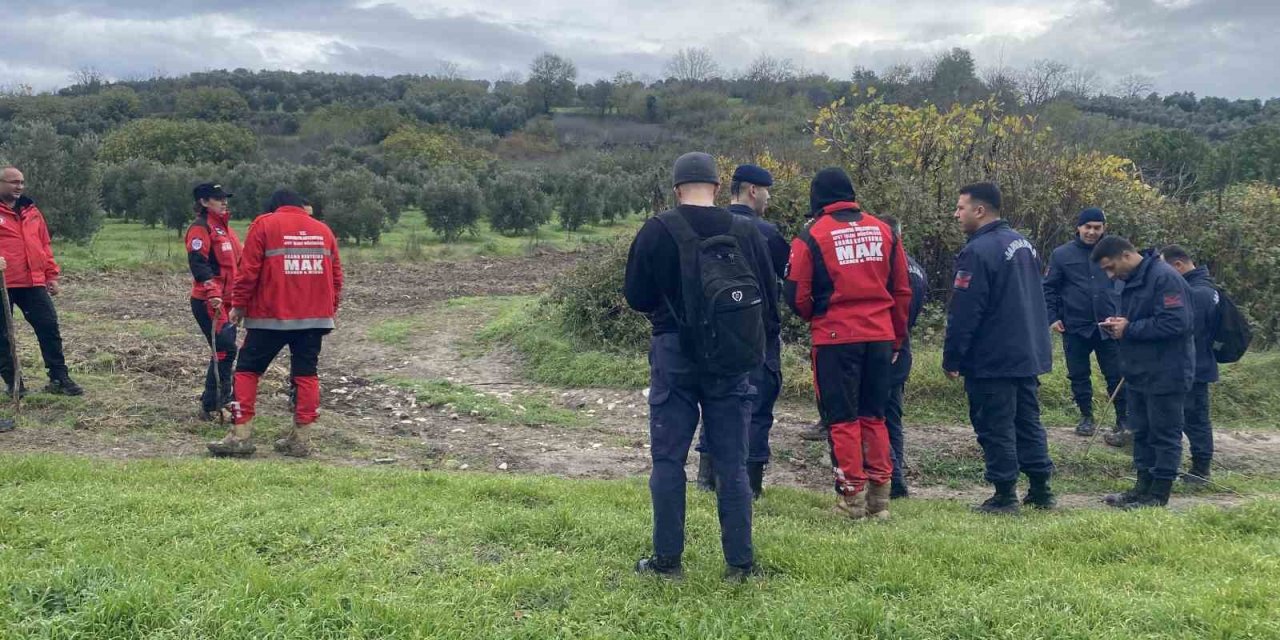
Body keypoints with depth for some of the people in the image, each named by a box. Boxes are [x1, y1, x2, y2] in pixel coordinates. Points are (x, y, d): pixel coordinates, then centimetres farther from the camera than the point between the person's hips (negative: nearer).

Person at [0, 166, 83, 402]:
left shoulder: (31, 210, 14)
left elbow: (44, 244, 17)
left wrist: (52, 275, 13)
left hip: (34, 283, 4)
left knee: (49, 328, 3)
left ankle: (59, 378, 10)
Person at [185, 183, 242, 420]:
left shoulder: (225, 228, 18)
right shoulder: (200, 228, -10)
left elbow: (237, 261, 26)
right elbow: (198, 263, -21)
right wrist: (212, 292, -30)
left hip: (227, 300, 9)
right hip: (208, 302, -9)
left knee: (226, 349, 13)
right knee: (225, 349, -13)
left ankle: (223, 399, 24)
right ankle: (210, 406, -8)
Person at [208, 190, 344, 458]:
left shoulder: (264, 224, 1)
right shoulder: (323, 229, 13)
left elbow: (249, 270, -5)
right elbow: (336, 275, 12)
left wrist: (239, 305, 3)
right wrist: (331, 310, 20)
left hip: (271, 315, -3)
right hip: (314, 316, 4)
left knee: (248, 369, 7)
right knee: (306, 374, 9)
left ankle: (241, 435, 2)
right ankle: (301, 438, 7)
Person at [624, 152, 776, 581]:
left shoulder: (657, 231, -7)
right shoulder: (746, 232, -1)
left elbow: (636, 297, -2)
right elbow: (769, 297, 4)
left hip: (675, 356, -2)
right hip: (733, 362, 2)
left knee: (668, 459, 8)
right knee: (732, 463, 9)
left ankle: (666, 560, 11)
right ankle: (740, 562, 13)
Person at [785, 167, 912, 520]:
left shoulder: (811, 236, -5)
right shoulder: (883, 230, 8)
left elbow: (796, 294, -5)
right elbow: (902, 290, 11)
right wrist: (897, 338, 20)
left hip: (835, 337, -4)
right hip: (881, 336, 4)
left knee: (843, 418, 6)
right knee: (874, 416, 15)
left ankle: (853, 494, 7)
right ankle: (879, 495, 16)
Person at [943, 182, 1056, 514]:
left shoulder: (978, 251, -19)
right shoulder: (1023, 244, 11)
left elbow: (963, 313, -20)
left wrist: (951, 359, -12)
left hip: (991, 361, -9)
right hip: (1029, 356, 9)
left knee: (995, 428, -1)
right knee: (1028, 422, 15)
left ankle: (1005, 496, 4)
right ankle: (1041, 490, 21)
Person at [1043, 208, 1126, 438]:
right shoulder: (1061, 254, 2)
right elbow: (1049, 288, 5)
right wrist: (1052, 317, -4)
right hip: (1074, 327, 1)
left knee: (1116, 376, 1)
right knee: (1078, 375, 11)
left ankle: (1123, 421, 10)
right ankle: (1086, 417, 26)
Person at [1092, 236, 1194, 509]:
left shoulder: (1165, 277, -18)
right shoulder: (1132, 281, 12)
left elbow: (1176, 323, -25)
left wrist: (1129, 330, -19)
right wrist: (1118, 324, 0)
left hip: (1166, 374, -9)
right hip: (1139, 372, 9)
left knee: (1164, 434, 1)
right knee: (1141, 432, 14)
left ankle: (1159, 495, 8)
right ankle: (1144, 486, 23)